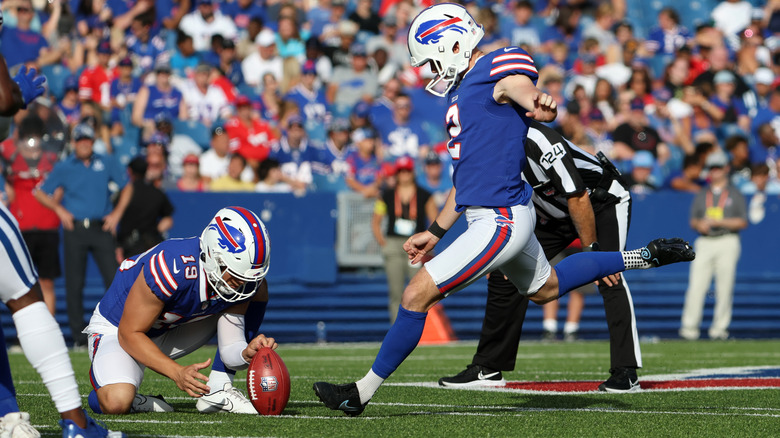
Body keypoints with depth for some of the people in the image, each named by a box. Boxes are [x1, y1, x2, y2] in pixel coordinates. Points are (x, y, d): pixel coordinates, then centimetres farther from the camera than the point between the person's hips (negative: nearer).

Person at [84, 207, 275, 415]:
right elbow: (129, 334, -27)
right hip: (116, 329, -6)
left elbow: (229, 351, -11)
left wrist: (248, 353, -36)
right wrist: (178, 372, -37)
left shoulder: (244, 283, -17)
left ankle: (218, 391, -7)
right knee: (116, 403, -37)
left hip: (170, 332, 6)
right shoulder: (173, 268, -36)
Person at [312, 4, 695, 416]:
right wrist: (434, 233, 25)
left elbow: (525, 92, -33)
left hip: (500, 220, -11)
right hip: (498, 216, 11)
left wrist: (541, 106, -57)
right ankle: (641, 257, 38)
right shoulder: (461, 92, 17)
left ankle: (363, 392, -2)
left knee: (418, 294, -10)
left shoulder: (499, 70, -11)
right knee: (544, 288, 30)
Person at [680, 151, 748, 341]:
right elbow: (693, 221, 17)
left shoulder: (735, 194, 8)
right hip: (704, 243, 2)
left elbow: (742, 222, 0)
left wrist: (718, 222, -11)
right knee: (696, 286, -9)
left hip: (727, 242, -2)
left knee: (724, 288, -5)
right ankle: (689, 327, -11)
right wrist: (699, 224, -7)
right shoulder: (701, 195, 18)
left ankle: (719, 328, 1)